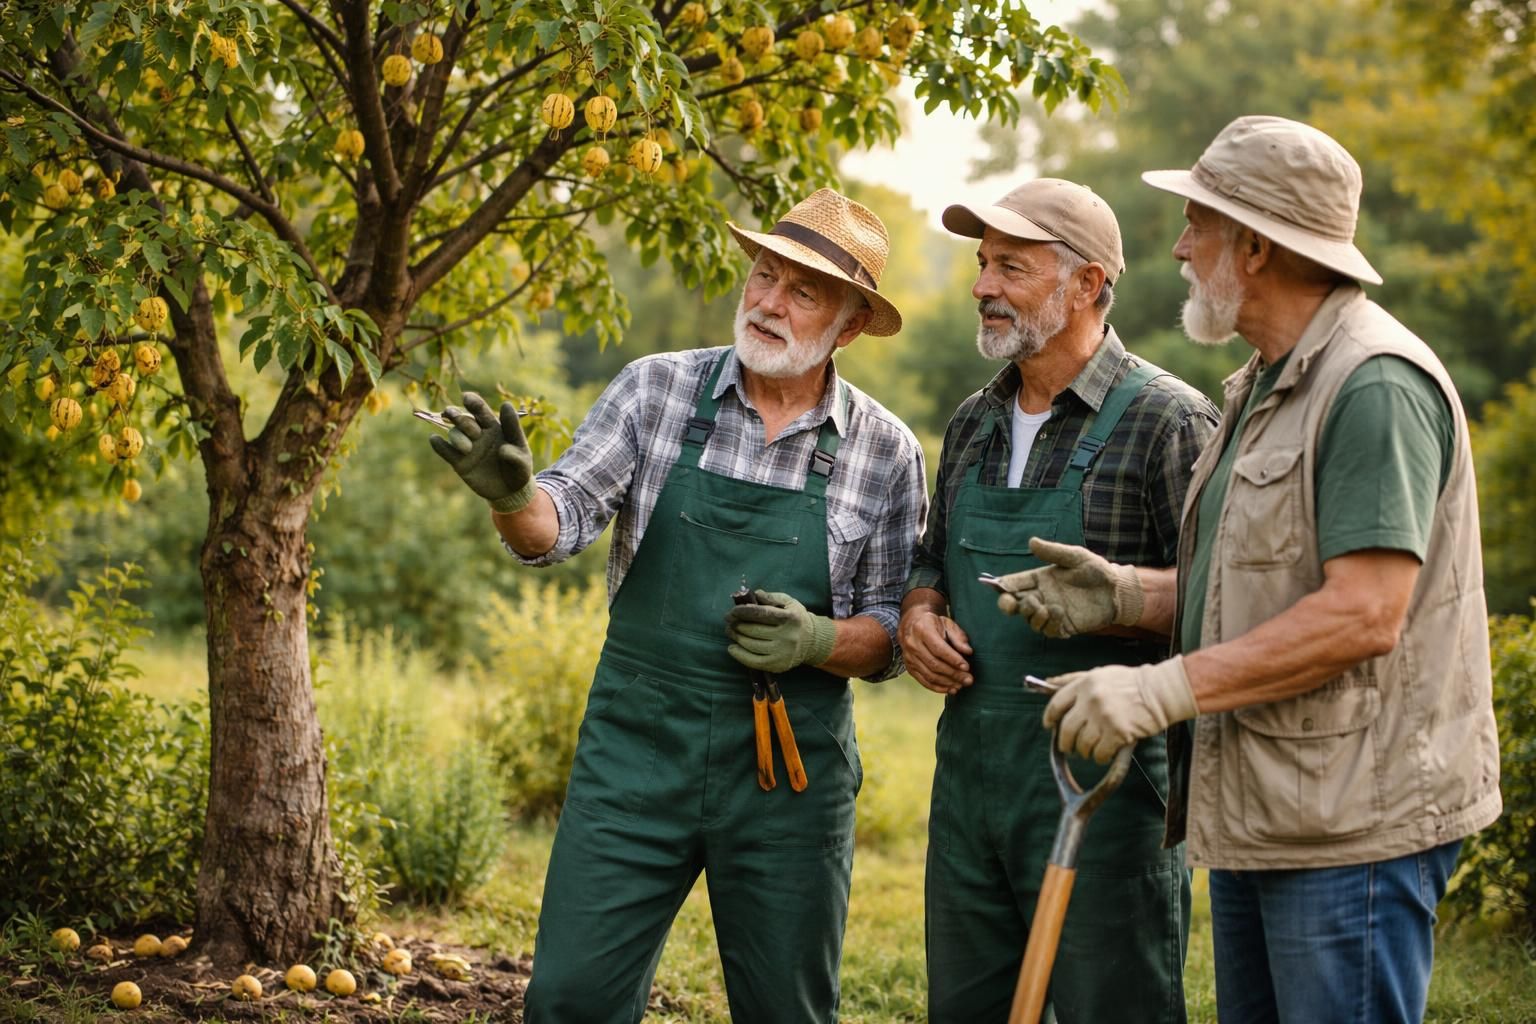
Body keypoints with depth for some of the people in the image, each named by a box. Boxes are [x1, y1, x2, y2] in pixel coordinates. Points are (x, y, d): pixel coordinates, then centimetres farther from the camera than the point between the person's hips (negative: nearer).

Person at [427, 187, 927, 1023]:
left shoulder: (886, 451, 0)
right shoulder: (656, 389, 0)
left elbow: (890, 633, 4)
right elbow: (562, 520, -8)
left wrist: (816, 641, -17)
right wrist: (512, 494, -31)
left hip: (790, 771, 0)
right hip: (638, 747, 0)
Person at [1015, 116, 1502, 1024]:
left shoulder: (1374, 383, -16)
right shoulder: (1270, 386, 18)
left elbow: (1362, 614, -24)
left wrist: (1167, 689, -23)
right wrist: (1126, 592, 4)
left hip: (1353, 825, -10)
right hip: (1259, 813, 10)